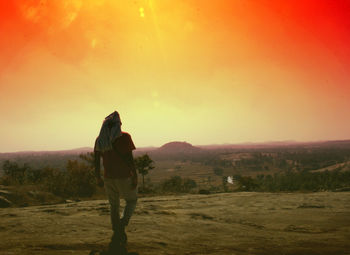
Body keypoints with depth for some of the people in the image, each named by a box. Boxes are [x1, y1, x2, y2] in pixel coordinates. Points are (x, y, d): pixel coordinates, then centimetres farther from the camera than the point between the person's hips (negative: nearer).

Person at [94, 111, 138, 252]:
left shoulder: (99, 139, 3)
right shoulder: (124, 137, -12)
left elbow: (96, 161, 5)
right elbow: (130, 158, -16)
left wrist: (98, 178, 14)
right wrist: (135, 177, -12)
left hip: (109, 177, 4)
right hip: (124, 177, -4)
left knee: (114, 206, 17)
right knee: (132, 200, 18)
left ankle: (117, 238, 18)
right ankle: (122, 225, -7)